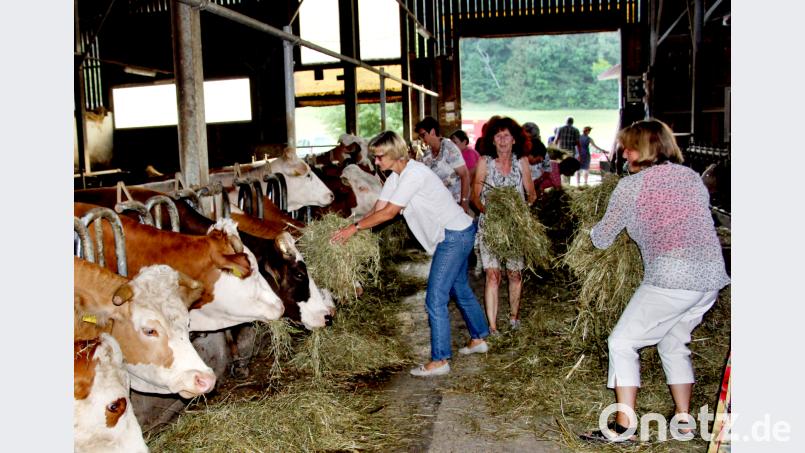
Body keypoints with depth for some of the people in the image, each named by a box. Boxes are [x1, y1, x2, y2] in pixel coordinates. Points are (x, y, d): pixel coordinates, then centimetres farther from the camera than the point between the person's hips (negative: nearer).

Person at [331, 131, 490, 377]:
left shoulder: (414, 174, -23)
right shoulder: (395, 177, 7)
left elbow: (388, 213, -23)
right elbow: (377, 210, 2)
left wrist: (355, 227, -17)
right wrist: (350, 228, -11)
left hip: (455, 235, -10)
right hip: (454, 235, 10)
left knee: (435, 299, -8)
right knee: (460, 290, 22)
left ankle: (439, 360, -2)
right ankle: (478, 339, 39)